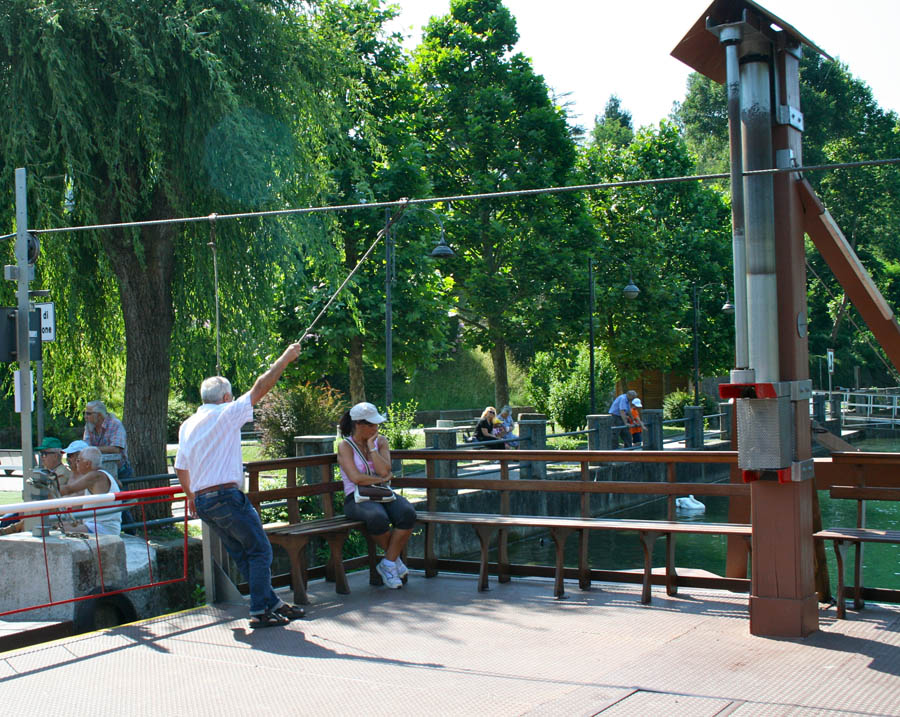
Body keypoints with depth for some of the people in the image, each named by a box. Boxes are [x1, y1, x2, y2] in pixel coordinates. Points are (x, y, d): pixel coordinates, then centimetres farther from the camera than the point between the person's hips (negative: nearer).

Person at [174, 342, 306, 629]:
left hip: (202, 502, 8)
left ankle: (272, 602, 19)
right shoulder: (225, 414, -5)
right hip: (226, 496, -8)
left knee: (243, 554, 14)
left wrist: (190, 495, 36)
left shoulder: (187, 425, 16)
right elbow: (260, 387, -4)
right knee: (260, 550, 0)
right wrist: (285, 358, 3)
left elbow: (180, 467, 22)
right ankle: (260, 611, -3)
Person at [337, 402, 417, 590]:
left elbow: (384, 471, -5)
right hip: (357, 498, -4)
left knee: (408, 513, -28)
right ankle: (395, 558, -9)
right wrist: (381, 479, -3)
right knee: (378, 517, -38)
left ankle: (388, 564, -16)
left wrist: (371, 446, -6)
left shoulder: (381, 441, 12)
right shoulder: (346, 446, -1)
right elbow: (356, 478, -14)